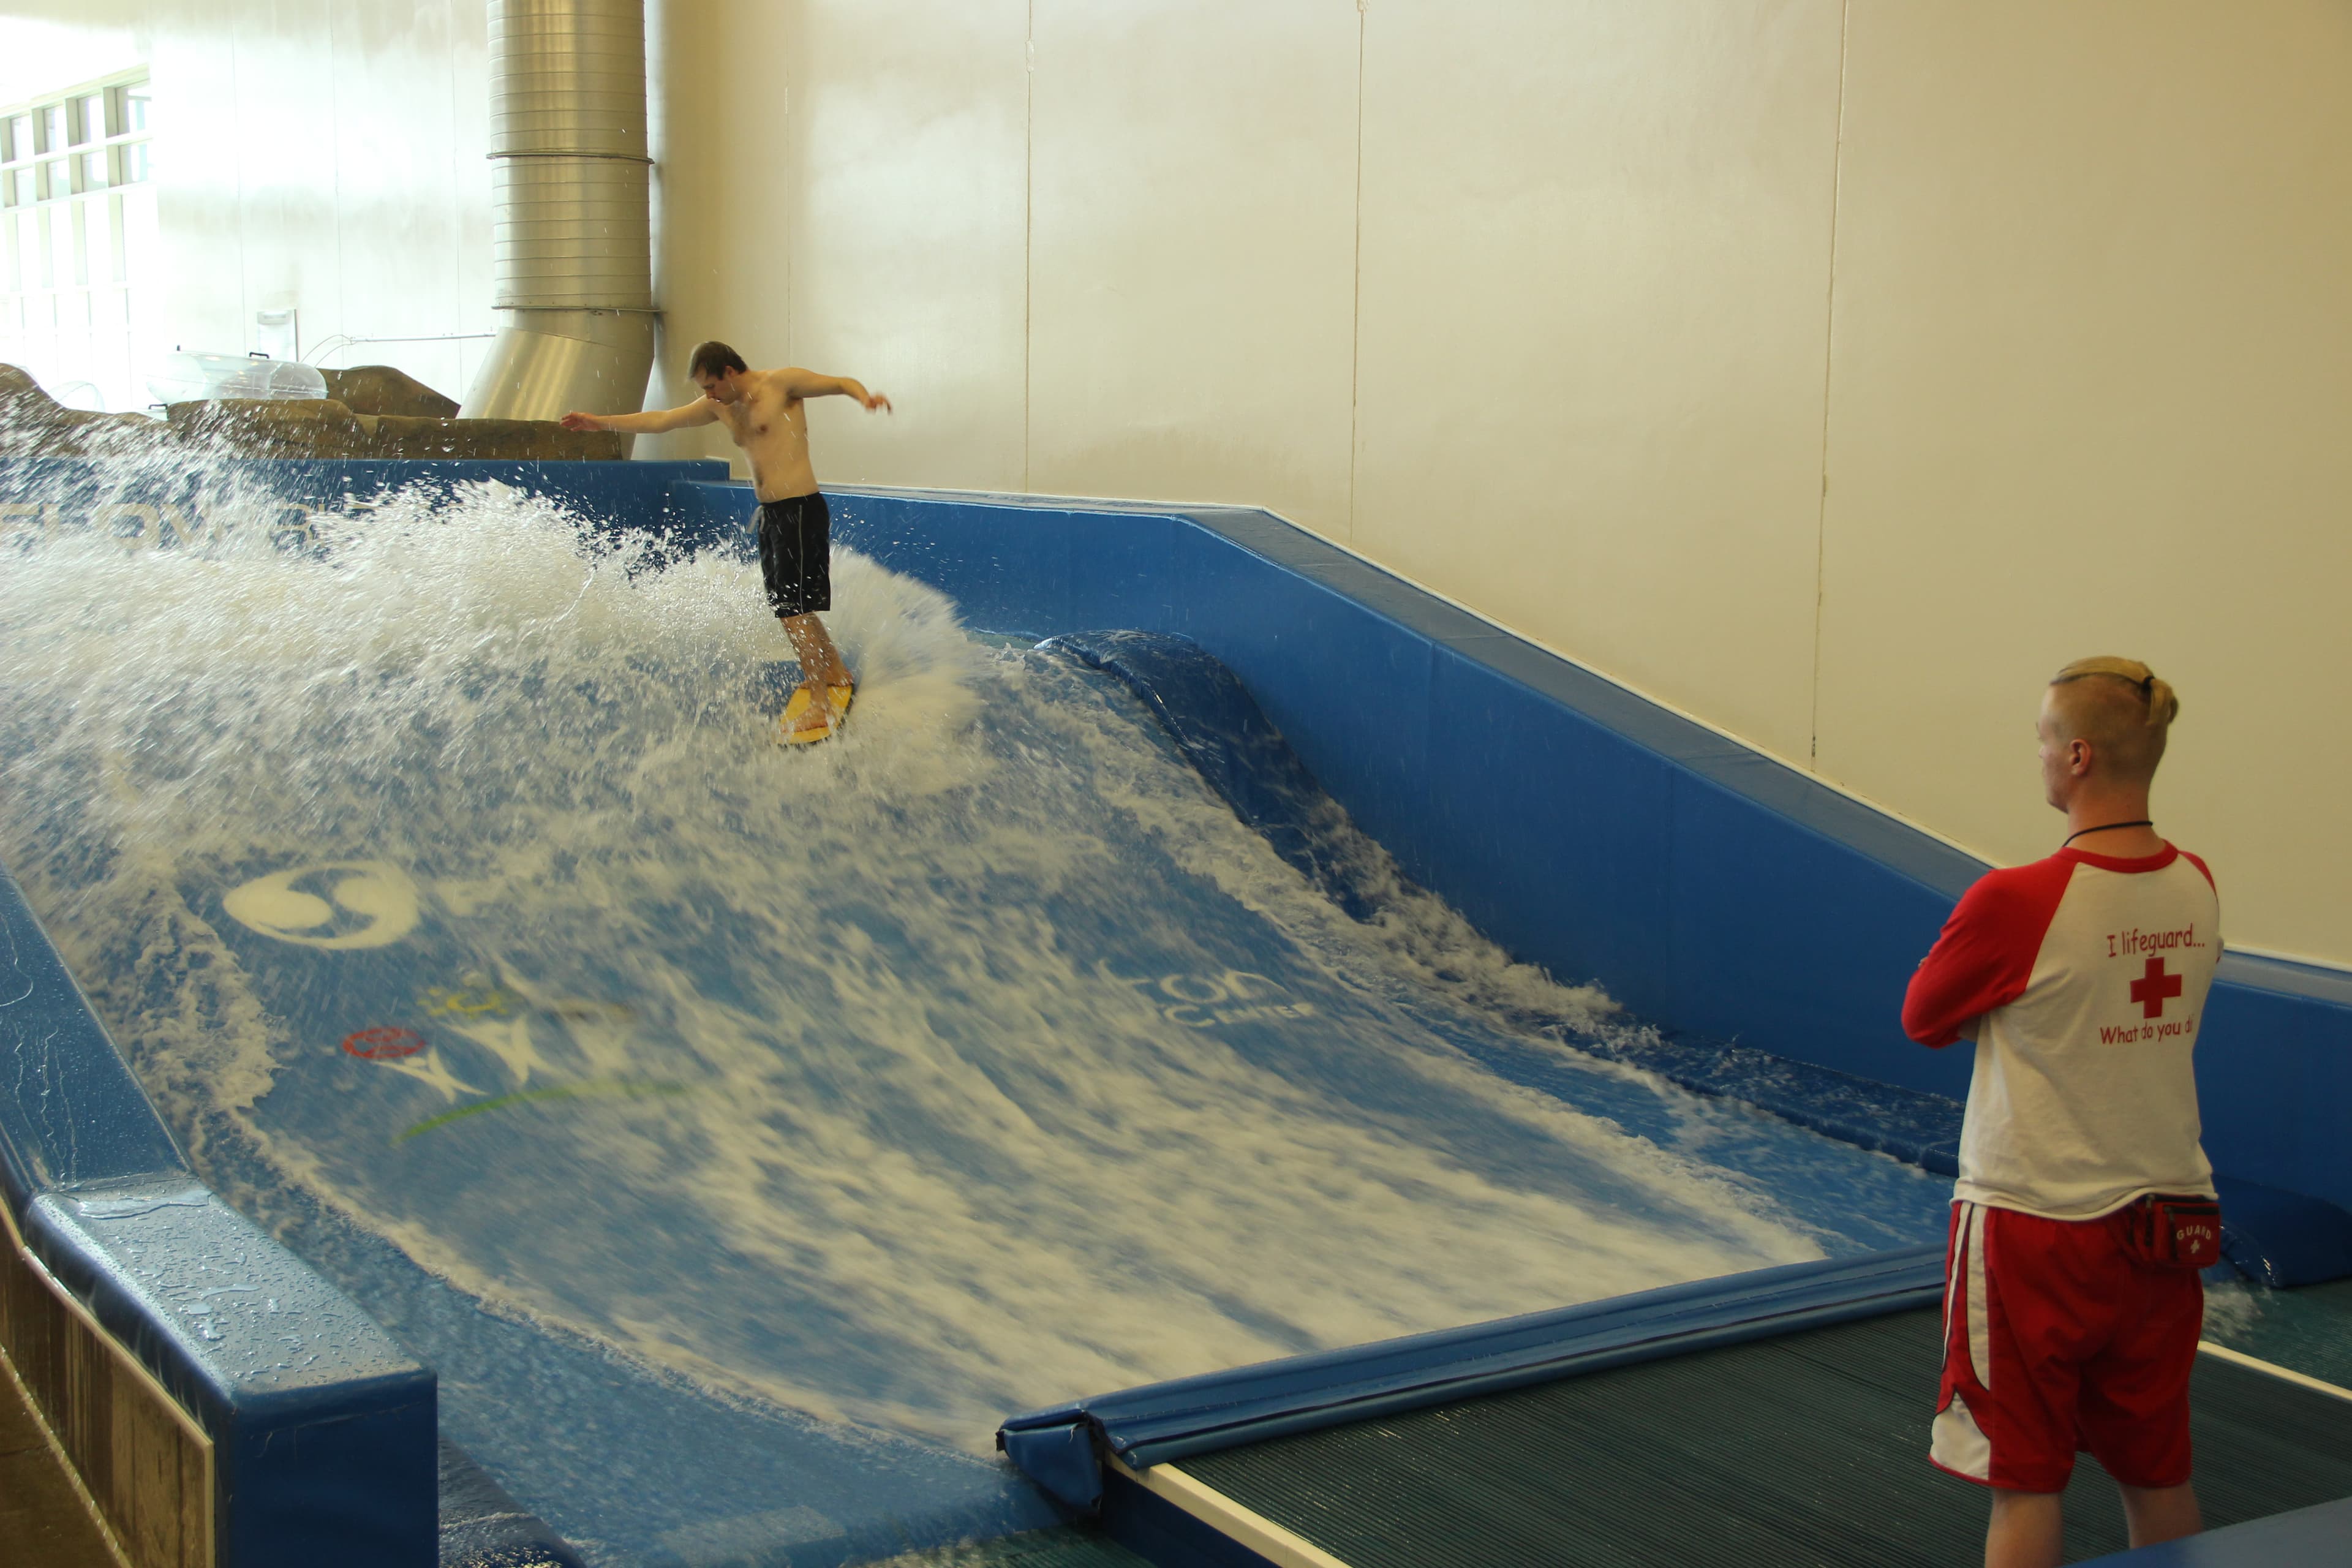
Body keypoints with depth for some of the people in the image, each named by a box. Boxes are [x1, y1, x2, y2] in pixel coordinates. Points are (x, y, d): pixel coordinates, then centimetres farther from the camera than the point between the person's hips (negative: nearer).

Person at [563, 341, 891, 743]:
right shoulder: (720, 406, 13)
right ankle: (836, 672, 33)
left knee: (793, 610, -10)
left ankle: (820, 708, -7)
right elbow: (660, 421, 19)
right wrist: (601, 422, 19)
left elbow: (841, 383, -11)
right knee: (786, 606, 15)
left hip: (800, 510, -9)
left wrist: (864, 397, -34)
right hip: (768, 514, 9)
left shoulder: (782, 383, -8)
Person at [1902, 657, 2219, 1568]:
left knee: (2026, 1483, 6)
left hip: (2035, 1228, -6)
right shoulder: (2196, 888, -1)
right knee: (2158, 1476, 18)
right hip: (2166, 1221, 6)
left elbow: (1923, 1020, -5)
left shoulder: (2015, 903, -21)